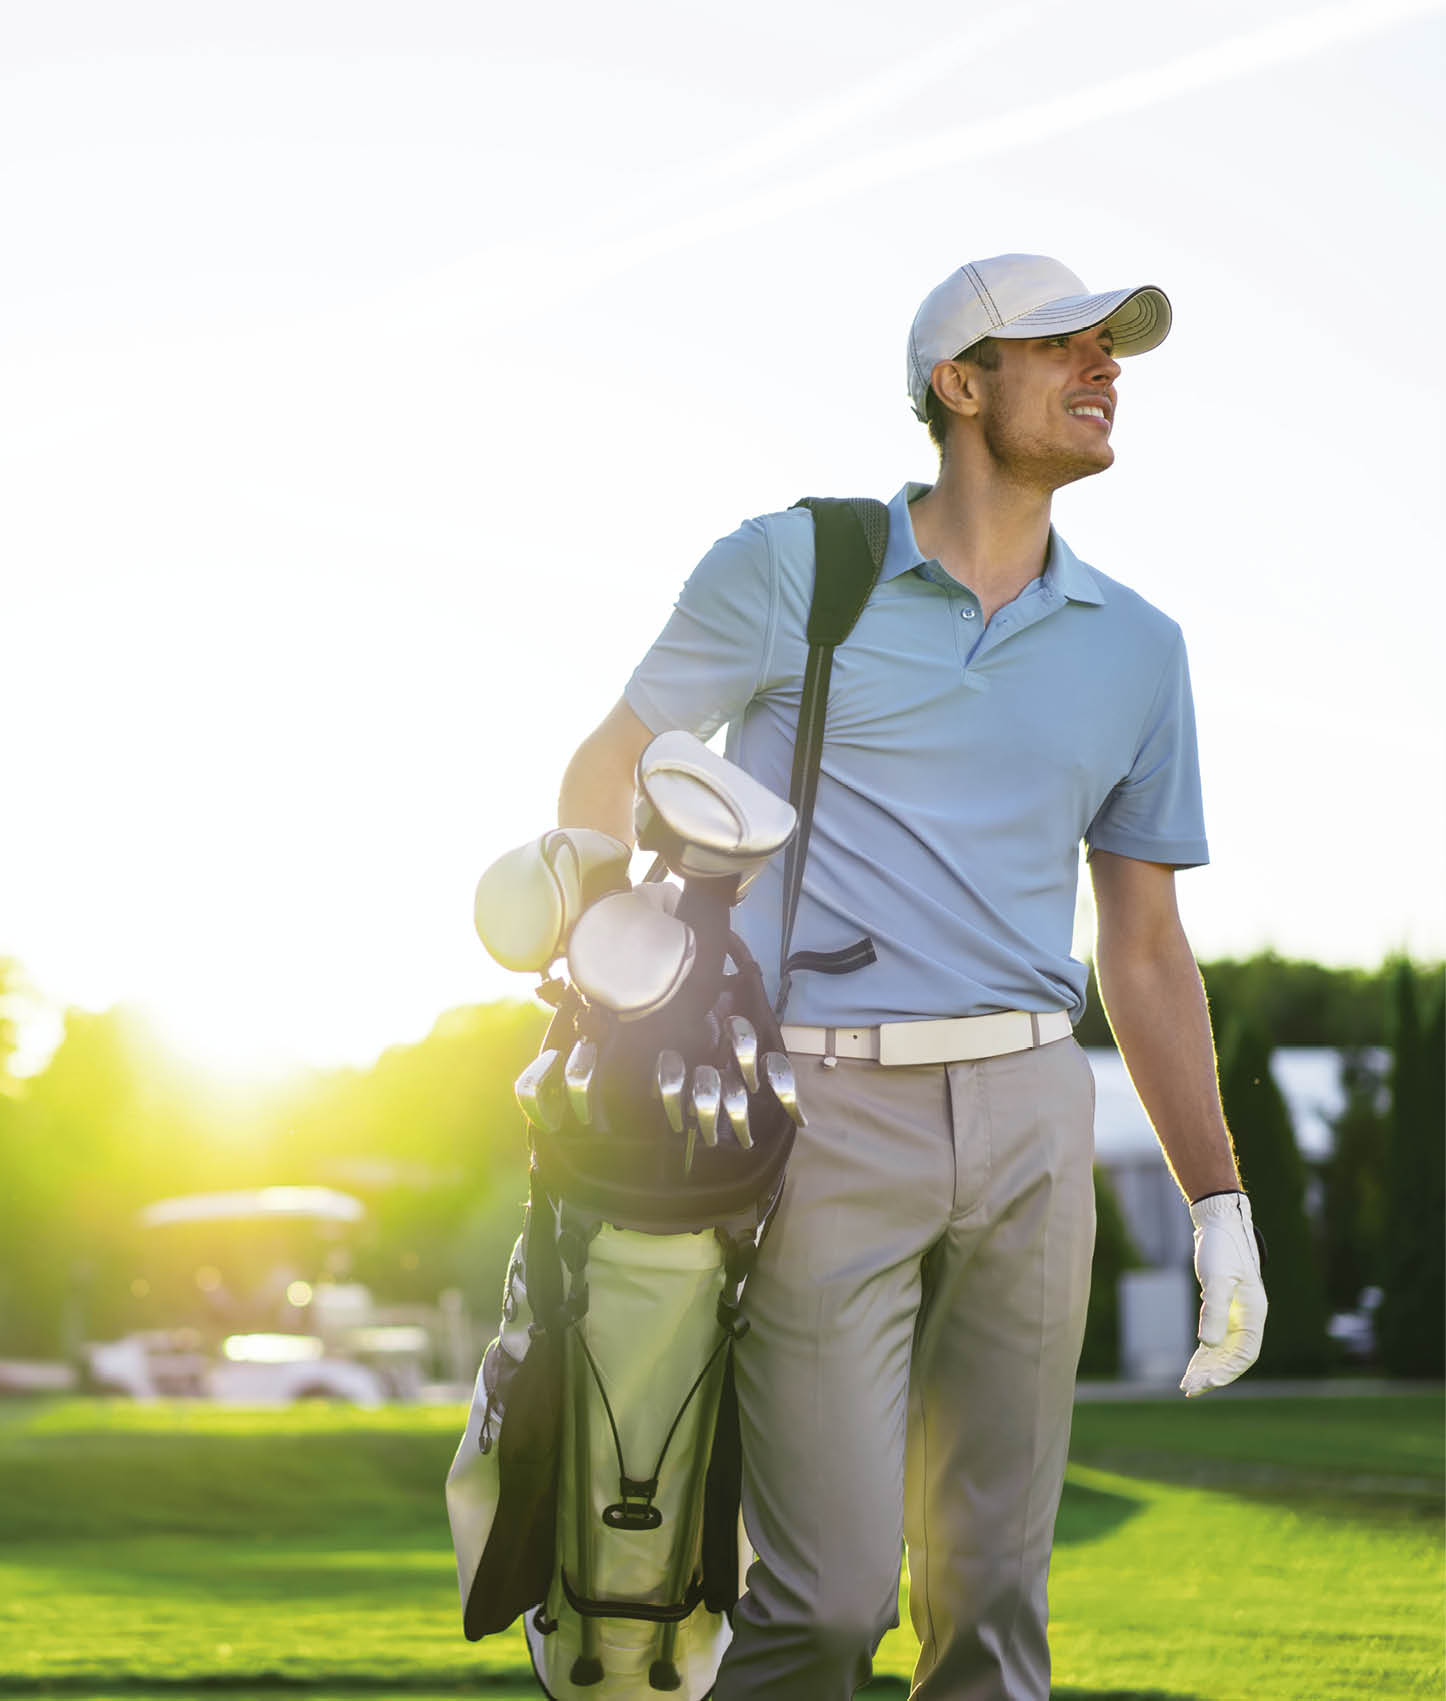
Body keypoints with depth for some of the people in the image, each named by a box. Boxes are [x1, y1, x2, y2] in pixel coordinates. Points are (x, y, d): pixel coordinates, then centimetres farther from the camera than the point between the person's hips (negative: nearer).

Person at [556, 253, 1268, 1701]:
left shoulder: (1136, 649, 13)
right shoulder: (788, 572, 1)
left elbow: (1146, 951, 16)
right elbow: (606, 775, 10)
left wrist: (1220, 1206, 11)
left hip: (1027, 1120, 4)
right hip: (823, 1114, -4)